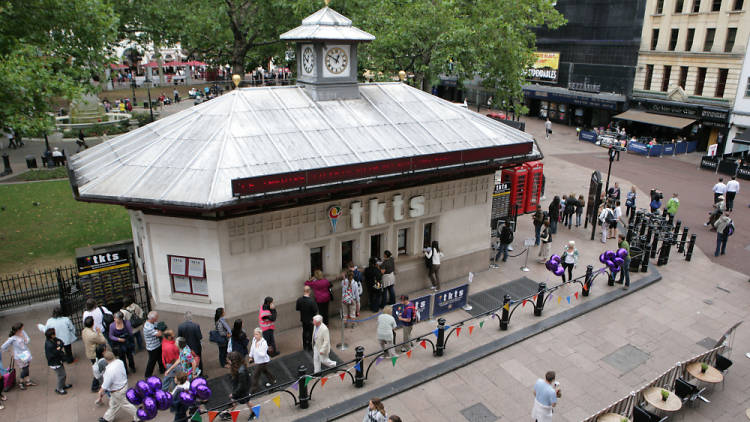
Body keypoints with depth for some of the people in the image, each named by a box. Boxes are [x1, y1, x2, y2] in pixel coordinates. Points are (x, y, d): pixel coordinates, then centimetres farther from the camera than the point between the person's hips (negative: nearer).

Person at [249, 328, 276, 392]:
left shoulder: (263, 343, -30)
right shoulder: (254, 339, -9)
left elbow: (263, 354, -27)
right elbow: (252, 347, 11)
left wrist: (257, 350, -42)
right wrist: (251, 356, 19)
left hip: (262, 361, -8)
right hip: (257, 360, 8)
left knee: (255, 375, -1)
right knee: (264, 371, 28)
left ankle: (253, 390, 16)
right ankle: (272, 380, 52)